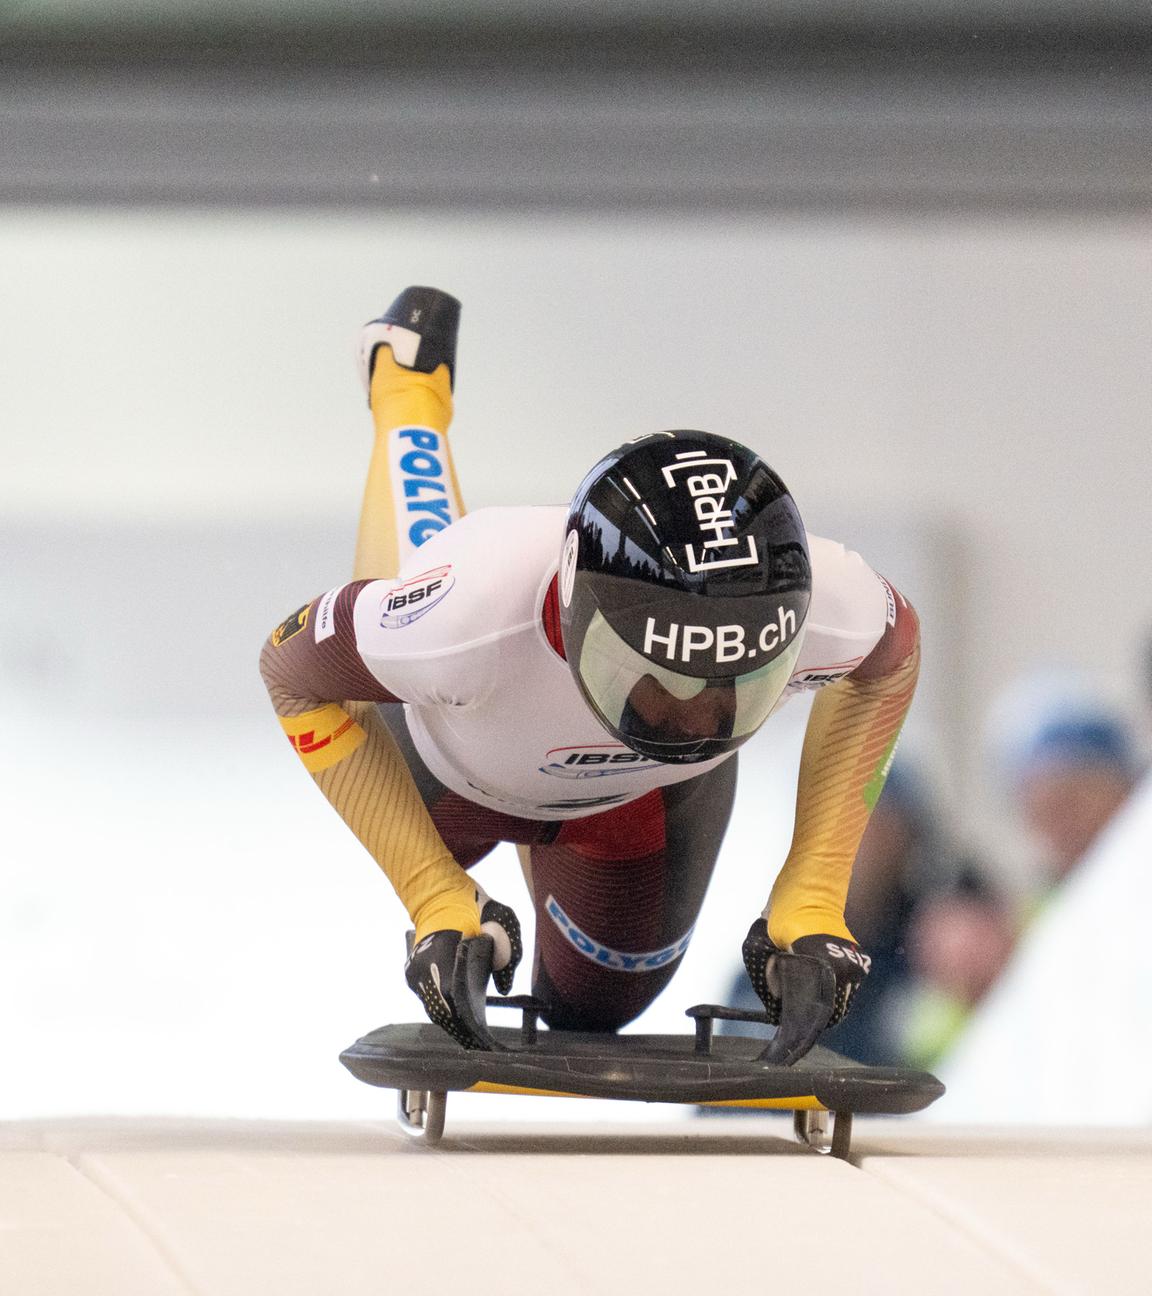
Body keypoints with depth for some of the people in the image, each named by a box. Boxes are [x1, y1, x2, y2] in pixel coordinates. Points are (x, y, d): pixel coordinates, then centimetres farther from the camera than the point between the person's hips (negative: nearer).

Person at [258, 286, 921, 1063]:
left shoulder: (818, 607, -45)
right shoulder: (475, 611, -51)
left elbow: (890, 657, -17)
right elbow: (294, 670, -29)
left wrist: (813, 898, -24)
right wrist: (436, 899, -35)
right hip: (456, 764, -1)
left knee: (588, 1010, 28)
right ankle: (411, 399, 51)